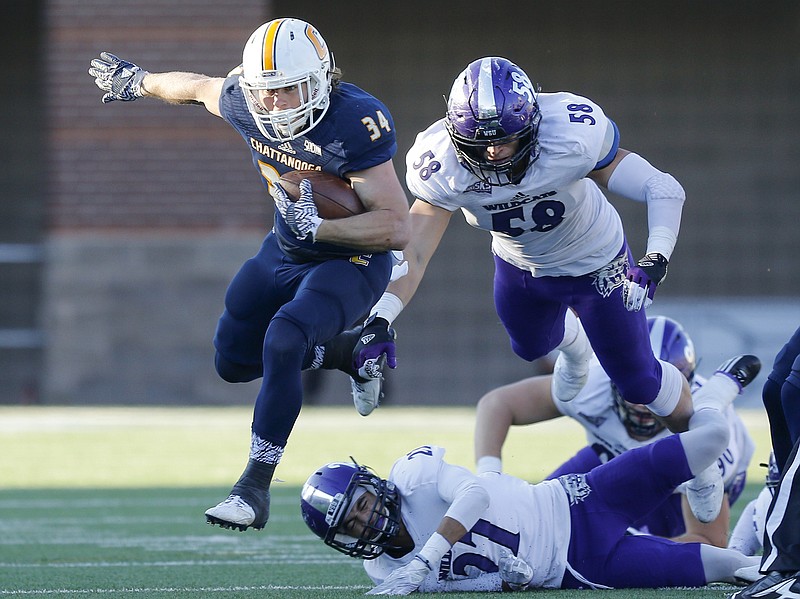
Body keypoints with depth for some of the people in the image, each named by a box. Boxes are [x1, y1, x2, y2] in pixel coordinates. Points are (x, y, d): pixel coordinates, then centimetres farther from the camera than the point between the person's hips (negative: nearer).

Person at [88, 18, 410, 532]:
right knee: (234, 360, 15)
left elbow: (397, 228, -32)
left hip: (351, 259, -7)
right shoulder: (245, 104, -14)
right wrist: (137, 80, 29)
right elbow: (197, 87, 12)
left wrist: (318, 225, -38)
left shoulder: (356, 122, -32)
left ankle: (256, 487, -22)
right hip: (286, 253, 7)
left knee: (283, 342, -29)